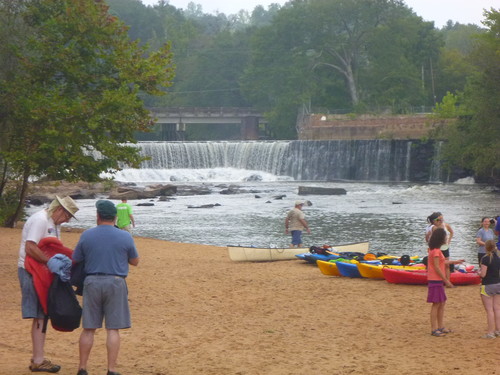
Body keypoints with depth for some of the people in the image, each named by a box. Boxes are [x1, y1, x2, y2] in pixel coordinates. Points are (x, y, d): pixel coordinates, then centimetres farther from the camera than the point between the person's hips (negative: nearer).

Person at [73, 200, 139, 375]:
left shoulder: (86, 235, 0)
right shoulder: (125, 237, -2)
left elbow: (75, 260, 9)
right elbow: (135, 261, 10)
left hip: (92, 282, 1)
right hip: (115, 283, -1)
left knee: (88, 328, 9)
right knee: (113, 329, 1)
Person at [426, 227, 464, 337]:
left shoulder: (435, 250, 14)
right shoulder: (436, 251, -17)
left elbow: (441, 262, 27)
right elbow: (437, 267, -19)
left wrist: (454, 262, 37)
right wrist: (446, 280, -15)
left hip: (438, 281, 10)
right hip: (435, 281, -10)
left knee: (442, 303, 15)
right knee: (436, 304, -6)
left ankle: (441, 327, 21)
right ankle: (434, 329, -2)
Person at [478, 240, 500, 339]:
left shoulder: (485, 259, -16)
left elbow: (483, 274, -18)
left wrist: (479, 272, 3)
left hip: (487, 286, -6)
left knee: (489, 310, -4)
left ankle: (490, 332, -3)